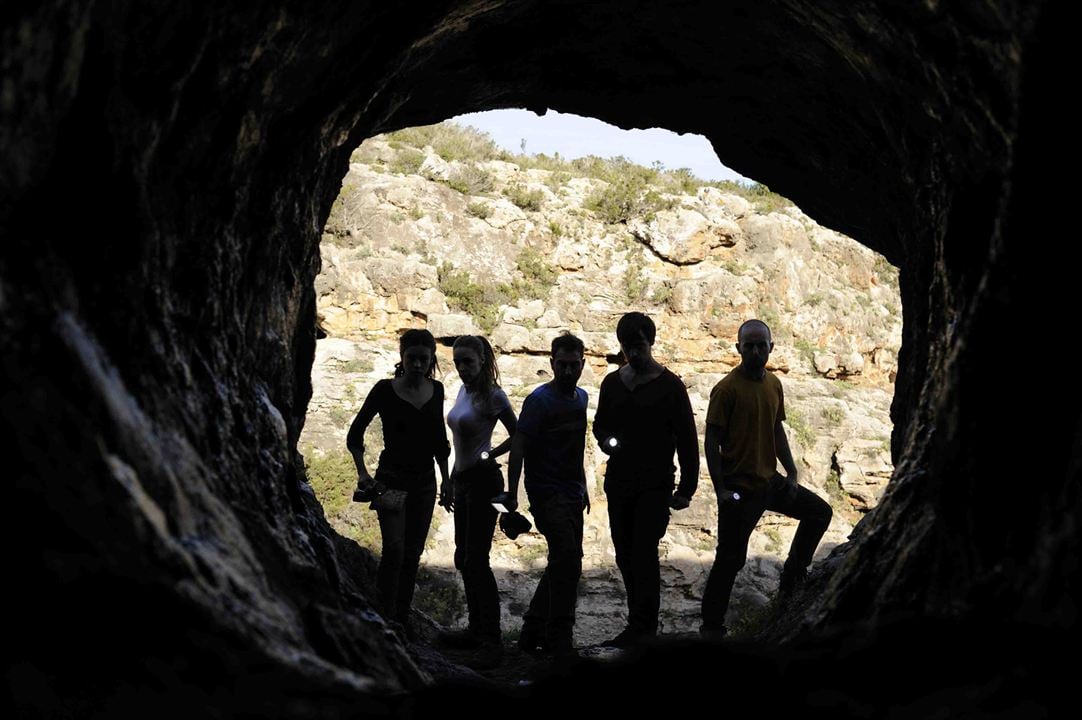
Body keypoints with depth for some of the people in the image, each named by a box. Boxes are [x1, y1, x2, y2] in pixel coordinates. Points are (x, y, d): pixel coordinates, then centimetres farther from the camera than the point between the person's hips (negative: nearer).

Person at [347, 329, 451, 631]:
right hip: (392, 479, -5)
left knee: (412, 553, 8)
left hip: (424, 482, 5)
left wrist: (446, 478, 16)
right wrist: (362, 473, -11)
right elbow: (355, 433, -2)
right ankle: (385, 620, -12)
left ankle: (402, 619, 17)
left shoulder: (436, 390, 6)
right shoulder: (385, 390, -8)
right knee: (394, 550, -17)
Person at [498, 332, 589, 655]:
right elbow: (518, 447, -13)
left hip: (572, 493, 8)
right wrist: (511, 494, -18)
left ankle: (533, 632, 23)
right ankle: (560, 639, -9)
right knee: (567, 559, -17)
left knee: (563, 563, 12)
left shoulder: (581, 397, 13)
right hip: (547, 493, -8)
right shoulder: (539, 400, -10)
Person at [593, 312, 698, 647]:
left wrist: (686, 487, -8)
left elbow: (687, 440, -3)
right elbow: (600, 424, 22)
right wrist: (605, 440, -2)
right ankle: (643, 626, 18)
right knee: (626, 555, 8)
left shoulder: (670, 386, -4)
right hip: (618, 480, 6)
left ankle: (641, 629, -9)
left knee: (644, 552, -12)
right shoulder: (612, 383, 10)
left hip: (655, 484, -5)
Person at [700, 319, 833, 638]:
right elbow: (712, 441, -15)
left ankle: (792, 579, 23)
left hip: (770, 480, 7)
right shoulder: (727, 389, -15)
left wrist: (792, 474, 9)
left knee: (819, 512, 13)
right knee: (731, 560, -2)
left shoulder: (773, 384, 7)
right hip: (739, 488, -7)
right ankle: (712, 626, 11)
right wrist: (720, 489, -19)